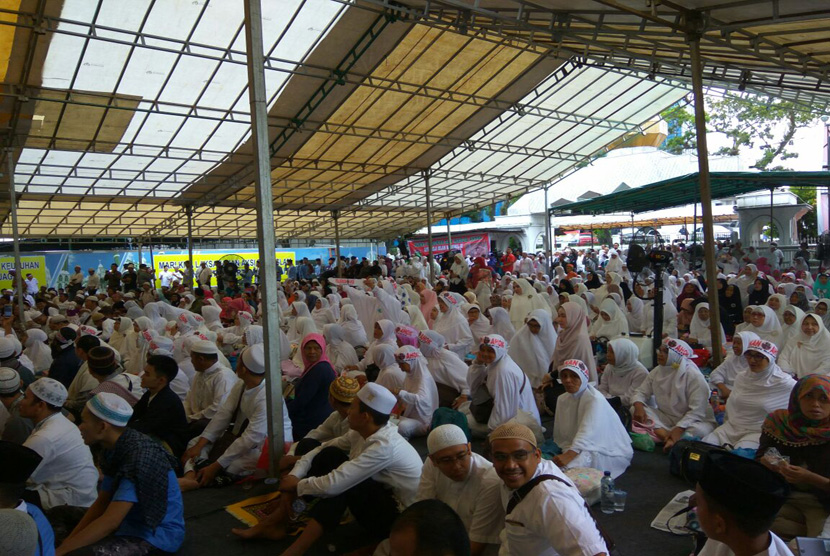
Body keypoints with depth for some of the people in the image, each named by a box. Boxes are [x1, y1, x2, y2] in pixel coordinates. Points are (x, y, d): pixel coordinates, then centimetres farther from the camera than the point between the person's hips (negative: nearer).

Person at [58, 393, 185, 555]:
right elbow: (102, 502, 6)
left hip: (156, 534, -9)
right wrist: (69, 540, -2)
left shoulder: (139, 459, -28)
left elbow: (110, 521, -28)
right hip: (132, 520, 9)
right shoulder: (117, 448, 1)